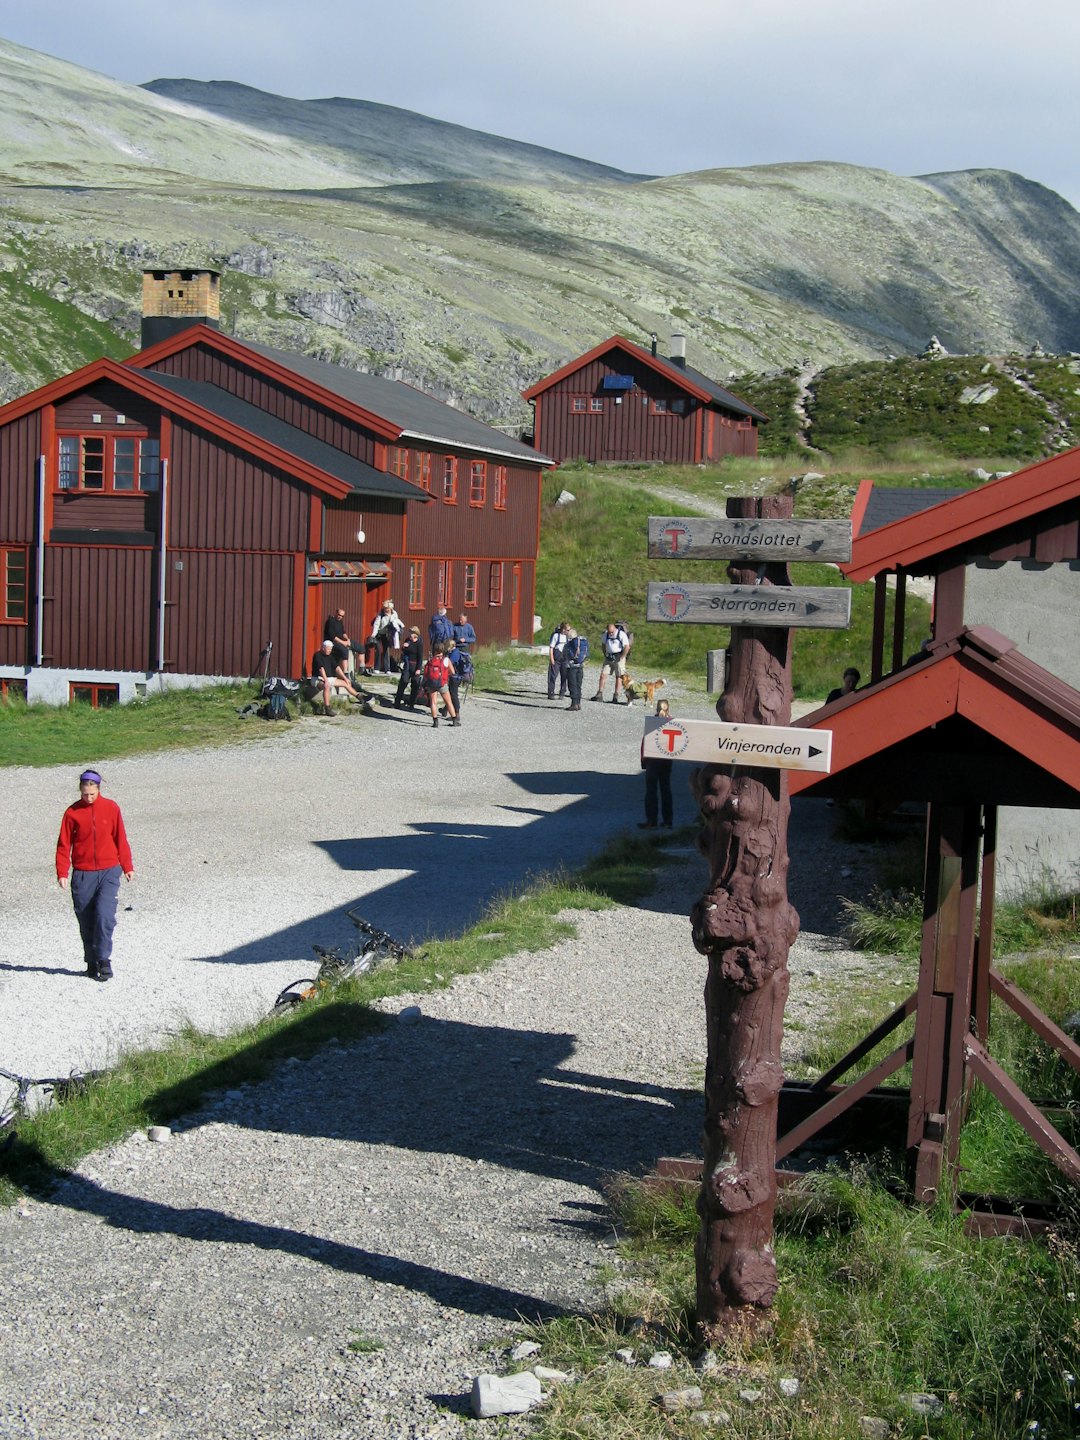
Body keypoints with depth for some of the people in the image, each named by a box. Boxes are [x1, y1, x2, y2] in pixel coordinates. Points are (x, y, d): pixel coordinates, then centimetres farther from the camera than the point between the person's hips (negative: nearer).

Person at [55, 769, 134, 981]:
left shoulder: (111, 808, 2)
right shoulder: (72, 812, 0)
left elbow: (120, 839, 9)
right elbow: (64, 845, 3)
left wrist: (127, 867, 9)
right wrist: (62, 873, -6)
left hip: (109, 872, -1)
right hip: (82, 875, 1)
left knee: (104, 915, -16)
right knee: (86, 921, 5)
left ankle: (104, 960, -6)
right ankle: (92, 963, 18)